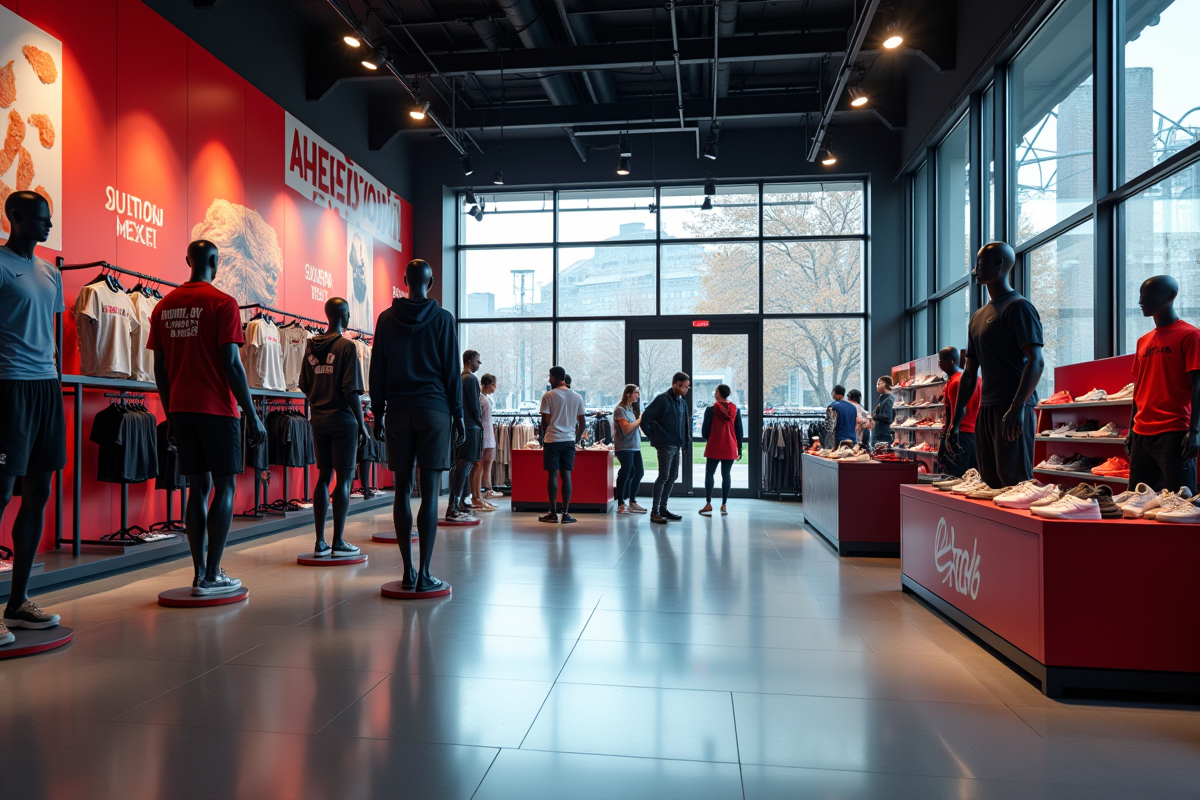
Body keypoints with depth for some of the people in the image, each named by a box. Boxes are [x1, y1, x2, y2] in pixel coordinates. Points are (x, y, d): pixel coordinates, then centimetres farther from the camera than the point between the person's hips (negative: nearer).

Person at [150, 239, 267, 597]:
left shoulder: (164, 306, 11)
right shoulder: (223, 303, -7)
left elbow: (160, 367, 12)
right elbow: (231, 362, -13)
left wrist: (170, 414, 20)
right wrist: (252, 415, -9)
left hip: (181, 409, 6)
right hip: (216, 408, -6)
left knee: (199, 487, 11)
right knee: (225, 488, 1)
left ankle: (199, 574, 13)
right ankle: (212, 577, -1)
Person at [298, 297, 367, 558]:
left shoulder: (311, 346, 8)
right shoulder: (346, 346, -11)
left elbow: (305, 387, 11)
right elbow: (352, 391, -15)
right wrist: (362, 424, -8)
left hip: (319, 419, 6)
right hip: (343, 419, -6)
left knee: (324, 477, 11)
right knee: (344, 479, 1)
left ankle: (320, 543, 13)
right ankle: (338, 543, 3)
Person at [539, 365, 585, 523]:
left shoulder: (548, 396, -4)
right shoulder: (577, 397, 8)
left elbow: (545, 421, -4)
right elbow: (582, 423, 8)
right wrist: (577, 440, 19)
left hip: (552, 440, -3)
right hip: (569, 441, 3)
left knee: (552, 475, 0)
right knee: (566, 475, 4)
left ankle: (553, 512, 3)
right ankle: (566, 513, 2)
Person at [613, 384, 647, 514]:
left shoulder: (633, 408, 17)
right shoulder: (620, 409, -11)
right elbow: (627, 428, -19)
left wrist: (643, 419, 3)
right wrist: (640, 419, -13)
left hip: (635, 447, 9)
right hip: (624, 448, -9)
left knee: (639, 473, 8)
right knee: (625, 474, -6)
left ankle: (632, 502, 20)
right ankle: (621, 505, 2)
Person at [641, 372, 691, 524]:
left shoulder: (682, 402, 13)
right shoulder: (662, 400, -11)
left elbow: (685, 424, 22)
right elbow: (645, 418, -15)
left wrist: (685, 442, 12)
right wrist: (653, 435, -8)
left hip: (677, 446, 8)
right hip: (665, 445, -8)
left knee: (672, 477, 11)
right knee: (663, 477, -9)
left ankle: (663, 508, 21)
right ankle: (654, 512, -4)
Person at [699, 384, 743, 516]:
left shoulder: (711, 410, -8)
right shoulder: (735, 410, 2)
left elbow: (705, 431, -4)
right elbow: (739, 431, 5)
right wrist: (739, 448, 12)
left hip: (714, 448, -3)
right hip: (730, 449, 3)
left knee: (709, 474, 6)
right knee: (726, 475, 7)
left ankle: (708, 504, 1)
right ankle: (723, 506, 6)